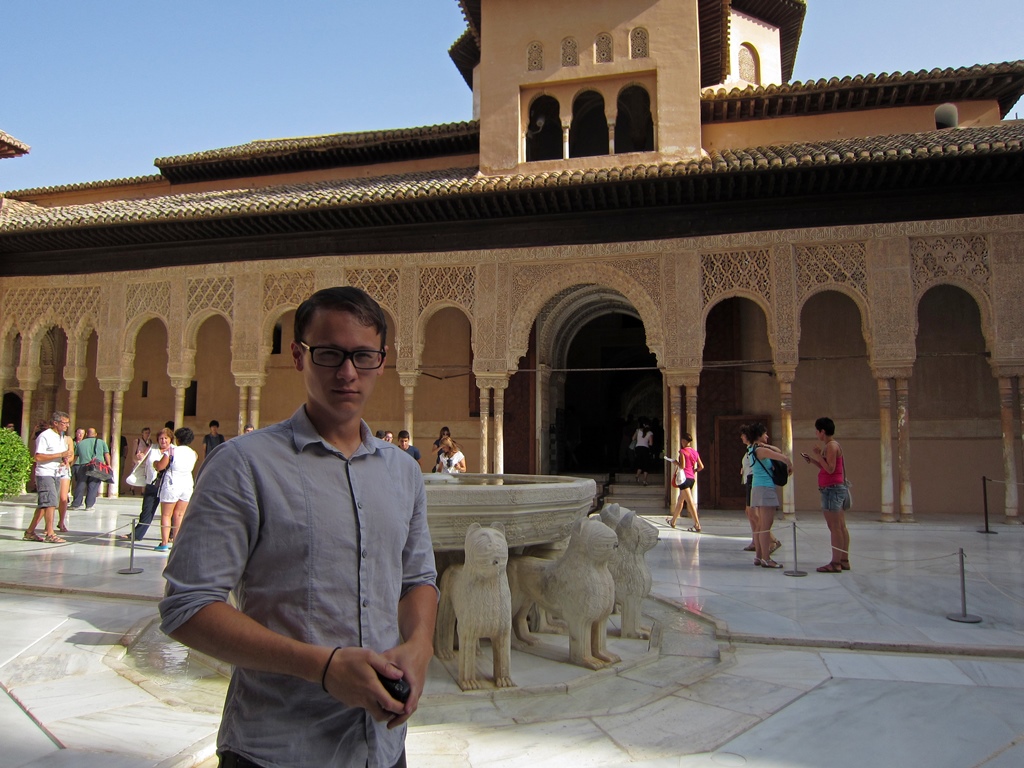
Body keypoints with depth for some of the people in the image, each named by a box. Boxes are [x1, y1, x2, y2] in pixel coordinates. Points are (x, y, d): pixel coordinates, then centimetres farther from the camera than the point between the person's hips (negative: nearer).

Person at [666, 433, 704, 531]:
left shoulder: (683, 451, -10)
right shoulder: (695, 452, 10)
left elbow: (682, 466, -18)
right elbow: (701, 466, 8)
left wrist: (675, 462, -1)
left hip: (684, 478, -8)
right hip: (692, 478, 8)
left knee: (690, 502, -10)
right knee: (680, 500, 20)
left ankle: (697, 525, -14)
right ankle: (673, 521, 32)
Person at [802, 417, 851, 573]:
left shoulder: (831, 446, -13)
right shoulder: (834, 445, 18)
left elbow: (830, 469, -20)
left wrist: (819, 455, -16)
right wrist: (812, 461, 15)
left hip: (832, 489, -11)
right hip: (838, 488, 11)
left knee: (834, 527, -9)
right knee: (841, 527, 11)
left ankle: (835, 563, -7)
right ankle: (844, 560, 15)